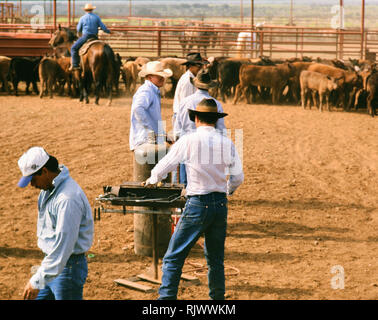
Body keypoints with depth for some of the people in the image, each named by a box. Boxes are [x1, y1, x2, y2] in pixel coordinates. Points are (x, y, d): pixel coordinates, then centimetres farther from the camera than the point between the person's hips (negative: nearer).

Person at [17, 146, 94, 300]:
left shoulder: (68, 199, -26)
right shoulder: (49, 188, 7)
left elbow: (63, 244, -29)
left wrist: (37, 281, -28)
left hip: (68, 267, -10)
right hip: (53, 261, 10)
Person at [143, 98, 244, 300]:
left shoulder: (188, 141, -7)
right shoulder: (227, 143, 3)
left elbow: (164, 166, 1)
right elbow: (238, 177, 9)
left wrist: (152, 181, 23)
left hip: (197, 205, -4)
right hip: (220, 204, 5)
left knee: (173, 258, 0)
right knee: (216, 260, 16)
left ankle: (166, 297, -5)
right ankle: (218, 298, 21)